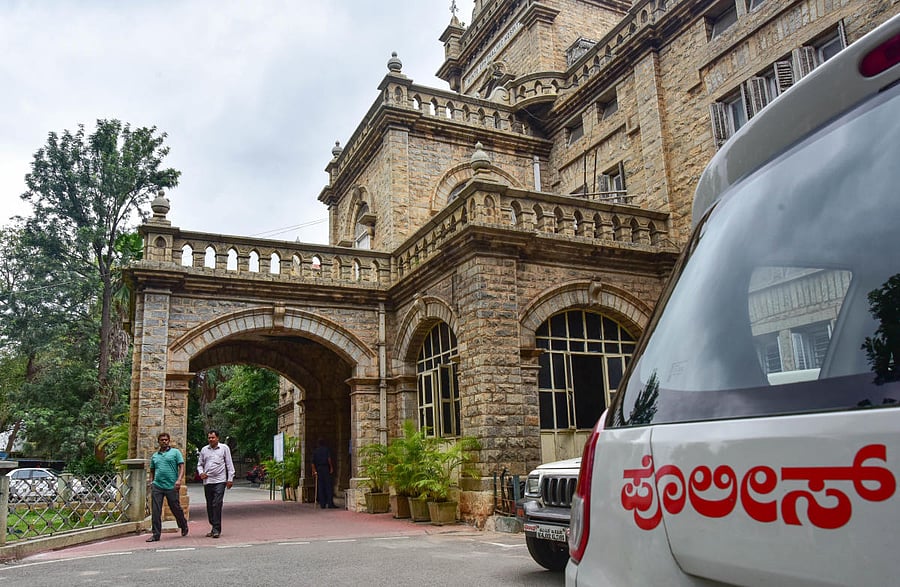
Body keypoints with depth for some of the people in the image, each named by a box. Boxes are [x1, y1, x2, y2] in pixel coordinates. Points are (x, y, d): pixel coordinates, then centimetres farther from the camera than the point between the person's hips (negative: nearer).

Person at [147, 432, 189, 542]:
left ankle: (184, 527, 29)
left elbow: (181, 467, -2)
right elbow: (152, 471, 22)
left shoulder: (175, 452, 4)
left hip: (171, 486, -3)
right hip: (157, 486, 3)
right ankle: (156, 534, 5)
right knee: (155, 511, -2)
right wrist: (151, 483, 9)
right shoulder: (154, 456, 16)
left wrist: (179, 480, -16)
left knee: (176, 509, 6)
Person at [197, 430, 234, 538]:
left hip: (220, 481, -4)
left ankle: (217, 529, -10)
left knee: (217, 504, -13)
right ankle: (214, 527, 19)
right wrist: (201, 472, -2)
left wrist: (230, 479, -2)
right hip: (207, 481, 4)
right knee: (210, 506, 8)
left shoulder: (224, 448, 3)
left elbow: (229, 464, 3)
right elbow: (200, 464, 19)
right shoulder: (204, 450, 11)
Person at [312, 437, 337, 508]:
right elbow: (329, 459, -12)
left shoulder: (315, 451, 13)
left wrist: (314, 470, 11)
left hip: (318, 469, 4)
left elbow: (313, 462, 8)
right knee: (329, 486, -4)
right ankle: (330, 503, -11)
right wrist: (331, 467, -9)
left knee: (321, 487, 5)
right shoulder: (326, 449, 2)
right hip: (326, 468, -4)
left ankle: (322, 504, 4)